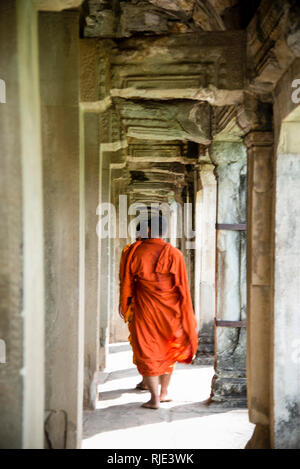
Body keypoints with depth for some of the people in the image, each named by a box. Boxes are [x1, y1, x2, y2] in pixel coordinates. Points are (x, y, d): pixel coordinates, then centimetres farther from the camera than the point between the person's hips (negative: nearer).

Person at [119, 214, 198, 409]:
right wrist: (185, 317, 1)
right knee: (169, 351, 20)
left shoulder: (134, 251, -5)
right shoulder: (174, 254, -6)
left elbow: (126, 282, 1)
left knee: (147, 353, 7)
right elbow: (182, 286, -6)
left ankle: (154, 398, 2)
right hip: (169, 309, 1)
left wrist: (125, 305, 16)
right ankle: (164, 392, 27)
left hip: (144, 309, -1)